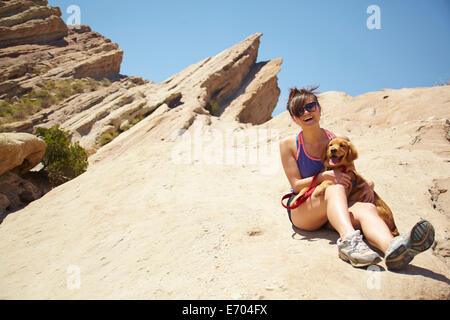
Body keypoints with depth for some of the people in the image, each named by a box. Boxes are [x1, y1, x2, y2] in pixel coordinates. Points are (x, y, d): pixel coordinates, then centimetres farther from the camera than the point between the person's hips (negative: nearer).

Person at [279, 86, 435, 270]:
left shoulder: (340, 141, 8)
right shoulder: (288, 145, 1)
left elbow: (351, 176, 18)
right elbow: (296, 185, -3)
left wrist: (368, 185, -6)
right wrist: (325, 176, -20)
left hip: (333, 210, 2)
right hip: (300, 210, -2)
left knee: (366, 208, -32)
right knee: (336, 189, -34)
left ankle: (391, 248, -65)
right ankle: (349, 241, -62)